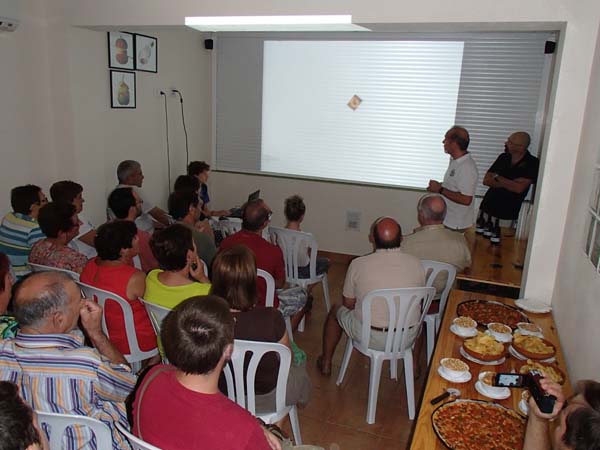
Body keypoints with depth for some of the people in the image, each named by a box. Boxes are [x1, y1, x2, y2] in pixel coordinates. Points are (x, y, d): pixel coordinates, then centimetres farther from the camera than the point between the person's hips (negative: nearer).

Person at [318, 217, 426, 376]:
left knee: (336, 310, 27)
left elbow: (348, 303, -2)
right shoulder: (416, 264, -10)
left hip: (369, 338, -2)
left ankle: (326, 363, 42)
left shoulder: (359, 264, -16)